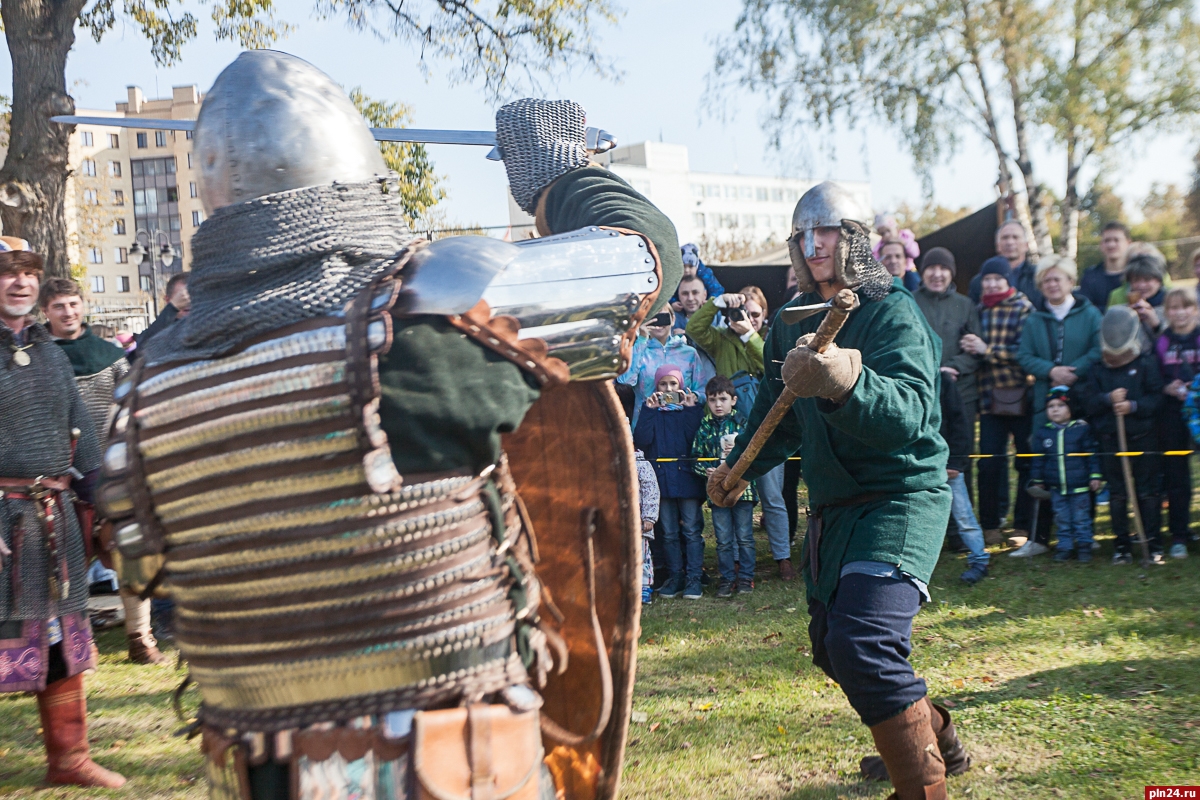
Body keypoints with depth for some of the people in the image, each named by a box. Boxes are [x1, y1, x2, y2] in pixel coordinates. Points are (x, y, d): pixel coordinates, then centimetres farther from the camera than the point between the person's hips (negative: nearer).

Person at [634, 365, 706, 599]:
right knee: (669, 532, 7)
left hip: (687, 476, -2)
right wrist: (649, 410, -9)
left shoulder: (691, 408, 6)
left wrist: (691, 410, -12)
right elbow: (641, 440, -7)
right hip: (662, 477, 2)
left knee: (692, 530, -3)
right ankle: (675, 577, 15)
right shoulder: (652, 410, 10)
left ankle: (693, 578, 1)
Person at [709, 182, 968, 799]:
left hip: (901, 497, -8)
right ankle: (936, 741, 41)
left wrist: (847, 383, -46)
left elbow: (911, 412, -30)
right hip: (832, 505, 8)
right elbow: (777, 411, 23)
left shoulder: (893, 312, -13)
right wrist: (738, 468, 23)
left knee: (863, 644, -25)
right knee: (832, 648, 18)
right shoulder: (791, 322, 8)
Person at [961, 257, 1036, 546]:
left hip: (1021, 397, -3)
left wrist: (987, 349, -15)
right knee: (989, 464, 2)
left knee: (1027, 462, 5)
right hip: (990, 399, 3)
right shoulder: (978, 310, 12)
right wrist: (968, 346, -8)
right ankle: (990, 524, 13)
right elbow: (971, 348, 14)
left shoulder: (1023, 308, -2)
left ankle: (1024, 524, 15)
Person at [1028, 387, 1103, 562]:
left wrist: (1095, 475, -5)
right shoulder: (1042, 432, 2)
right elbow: (1038, 459, 8)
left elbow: (1092, 454, -2)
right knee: (1062, 520, 11)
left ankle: (1084, 546, 18)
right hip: (1056, 488, 2)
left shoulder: (1081, 429, -4)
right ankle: (1065, 546, 21)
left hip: (1080, 486, -2)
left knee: (1081, 519, 7)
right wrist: (1037, 480, 9)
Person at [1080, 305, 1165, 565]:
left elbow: (1156, 397, -5)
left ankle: (1154, 545, 10)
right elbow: (1088, 402, 0)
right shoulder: (1097, 368, 7)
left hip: (1143, 436, -2)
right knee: (1117, 494, 6)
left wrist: (1134, 406, -20)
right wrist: (1108, 399, -17)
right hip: (1110, 438, 2)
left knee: (1148, 492, 1)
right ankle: (1122, 546, 14)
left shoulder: (1147, 363, 0)